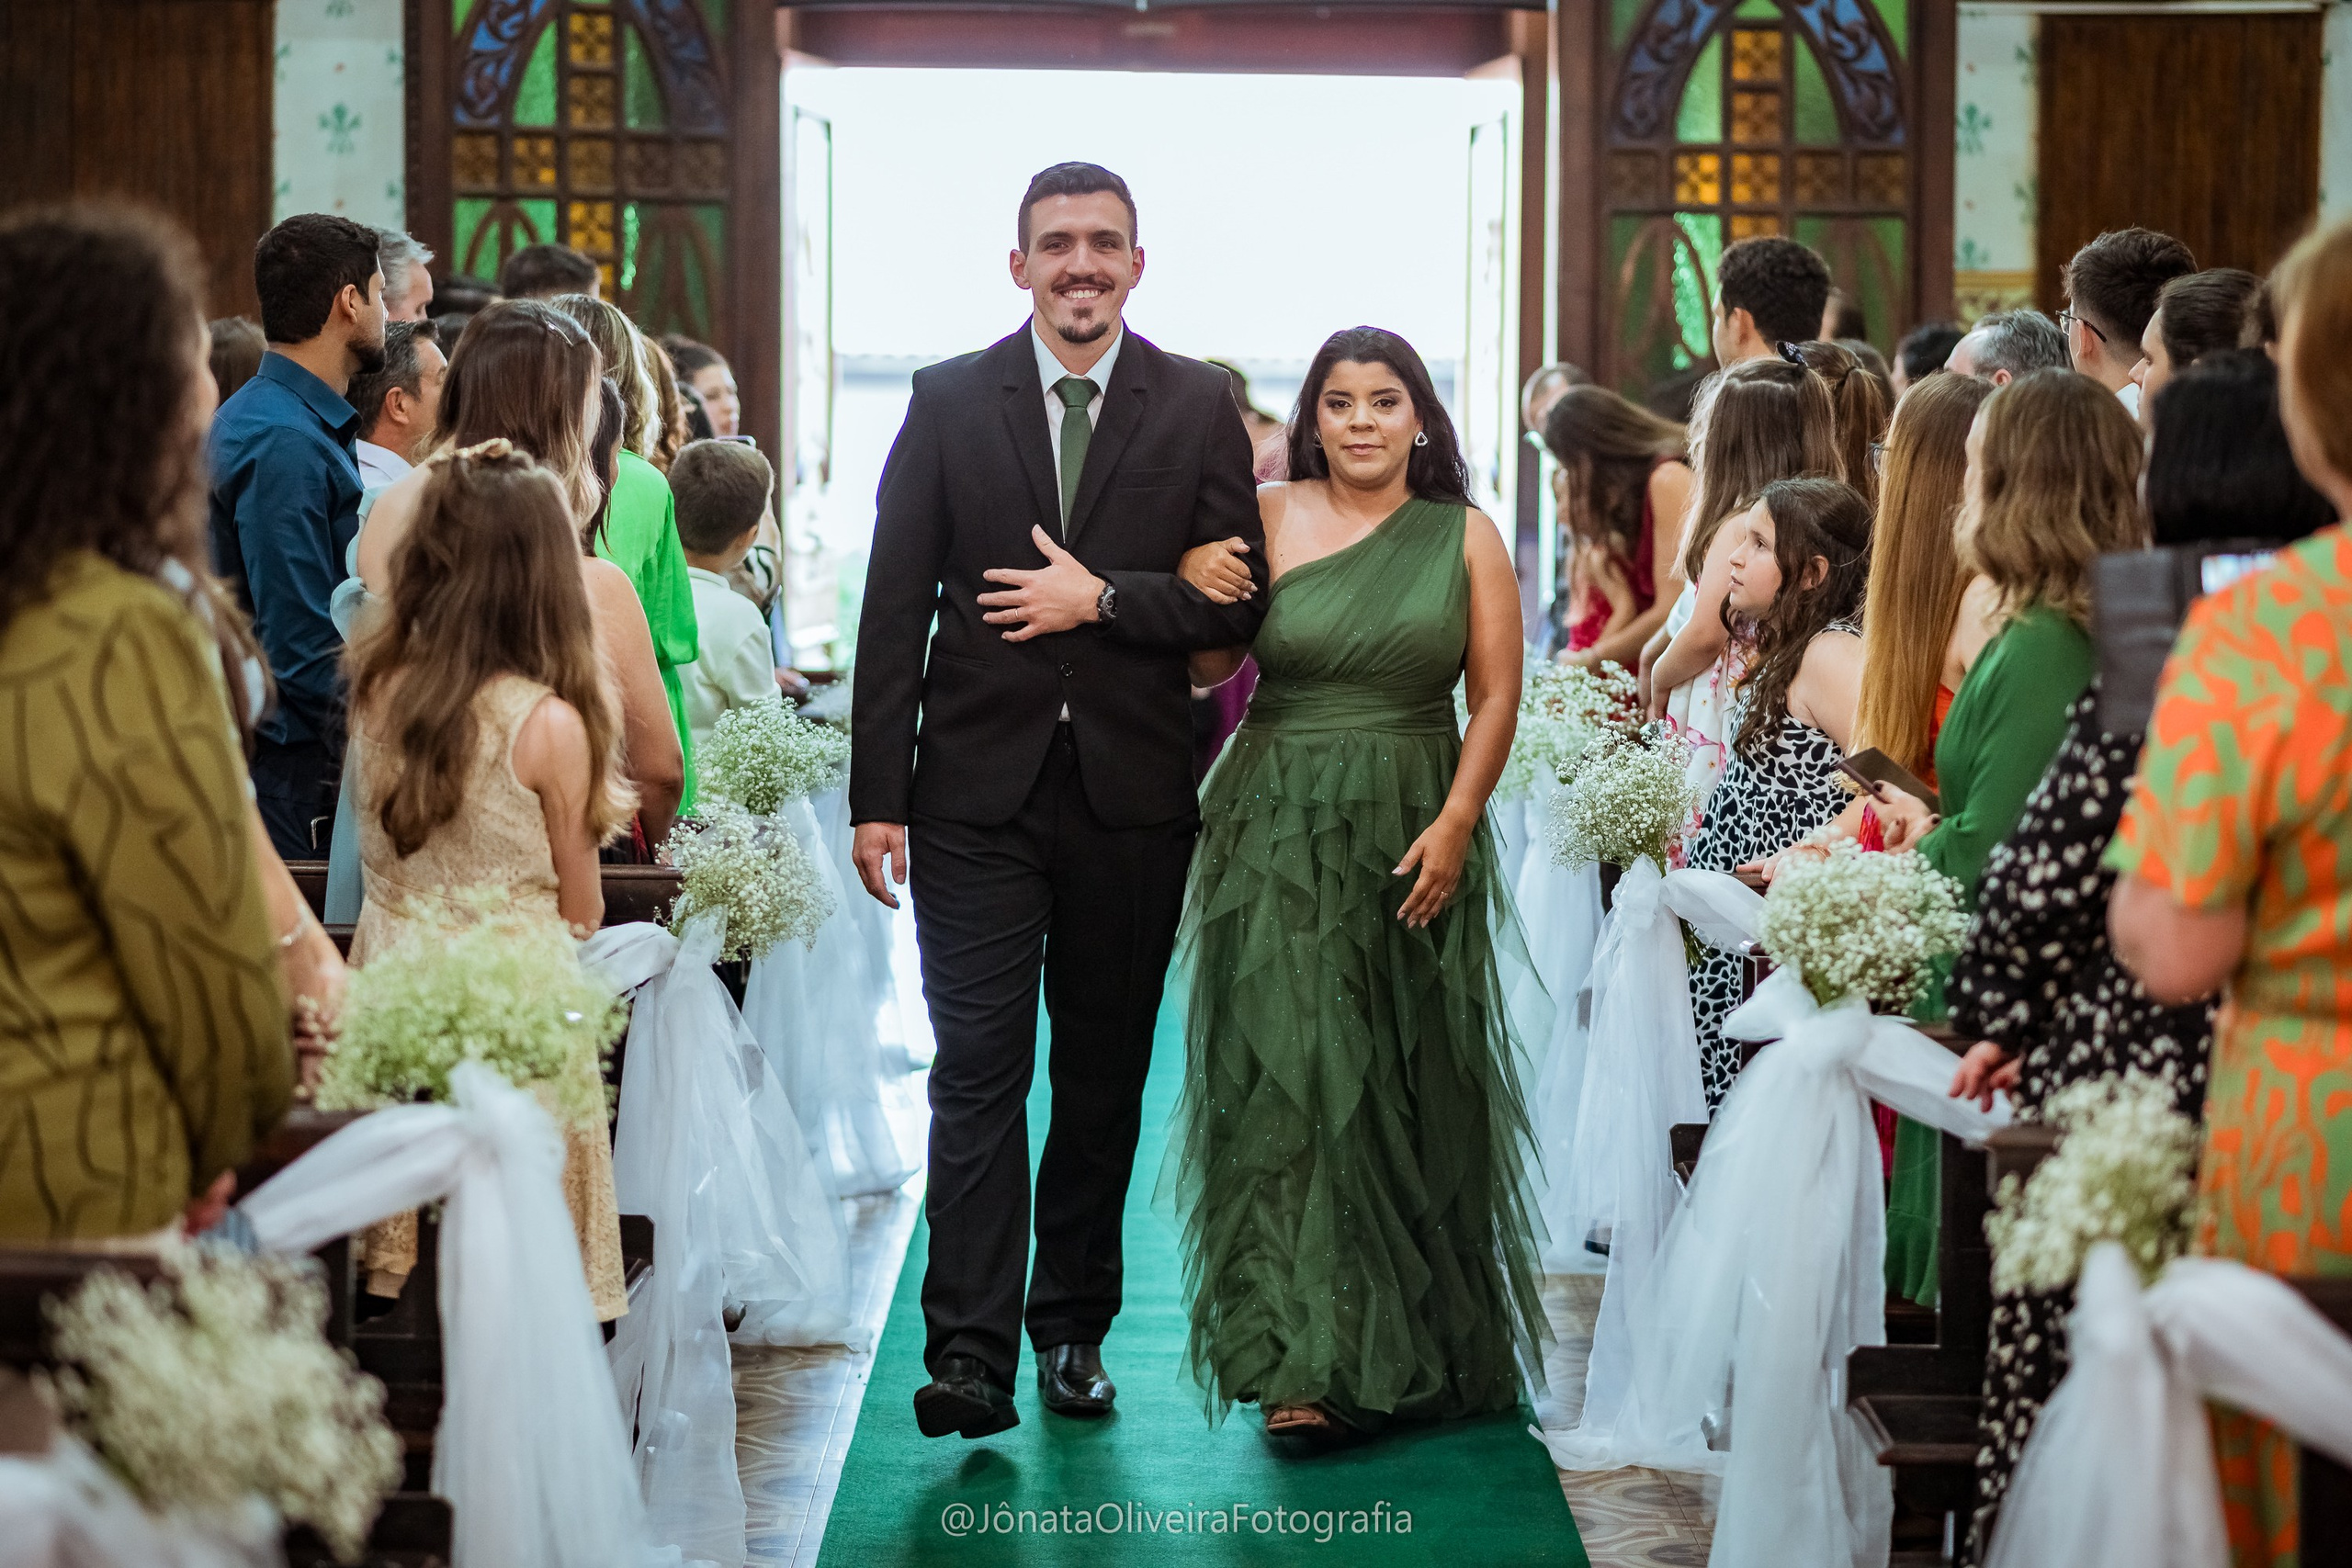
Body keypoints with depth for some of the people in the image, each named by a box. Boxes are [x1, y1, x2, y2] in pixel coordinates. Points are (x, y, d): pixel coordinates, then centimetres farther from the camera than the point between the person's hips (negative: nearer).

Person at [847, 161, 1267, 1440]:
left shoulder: (1197, 405, 4)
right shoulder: (948, 402, 3)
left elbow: (1242, 601, 1)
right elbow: (894, 611, 1)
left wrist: (1101, 597, -13)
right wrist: (876, 796, -4)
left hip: (1131, 795, 1)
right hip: (979, 793, -1)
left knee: (1104, 1077, 10)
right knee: (978, 1072, -7)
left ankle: (1073, 1329, 23)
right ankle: (970, 1356, -8)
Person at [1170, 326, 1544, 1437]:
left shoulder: (1465, 537, 4)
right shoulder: (1268, 519, 2)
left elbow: (1497, 695, 1)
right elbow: (1206, 663, -4)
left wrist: (1456, 823, -9)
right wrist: (1196, 582, -23)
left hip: (1414, 835, 1)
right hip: (1278, 832, -1)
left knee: (1407, 1086, 8)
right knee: (1288, 1074, -7)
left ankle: (1414, 1344, 25)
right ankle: (1309, 1363, -5)